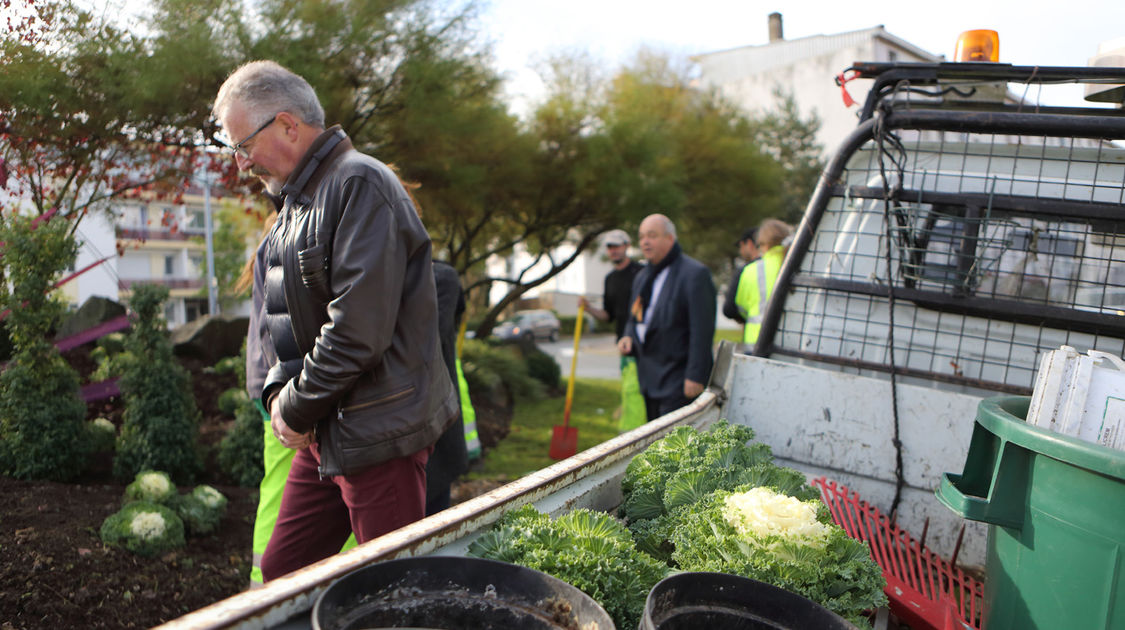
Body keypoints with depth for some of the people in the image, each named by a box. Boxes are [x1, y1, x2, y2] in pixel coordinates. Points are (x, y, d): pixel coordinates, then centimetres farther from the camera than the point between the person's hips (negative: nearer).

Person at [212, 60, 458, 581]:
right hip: (324, 433, 9)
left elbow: (358, 330, -22)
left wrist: (297, 407, -10)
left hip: (377, 435, -9)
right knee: (278, 576, 16)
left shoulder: (359, 185, -15)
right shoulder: (298, 197, 18)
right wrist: (278, 391, 3)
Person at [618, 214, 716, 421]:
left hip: (678, 380, -8)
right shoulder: (643, 276, 16)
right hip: (649, 378, 8)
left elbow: (702, 329, -16)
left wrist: (695, 377, -19)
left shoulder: (695, 274, -12)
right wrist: (629, 336, 4)